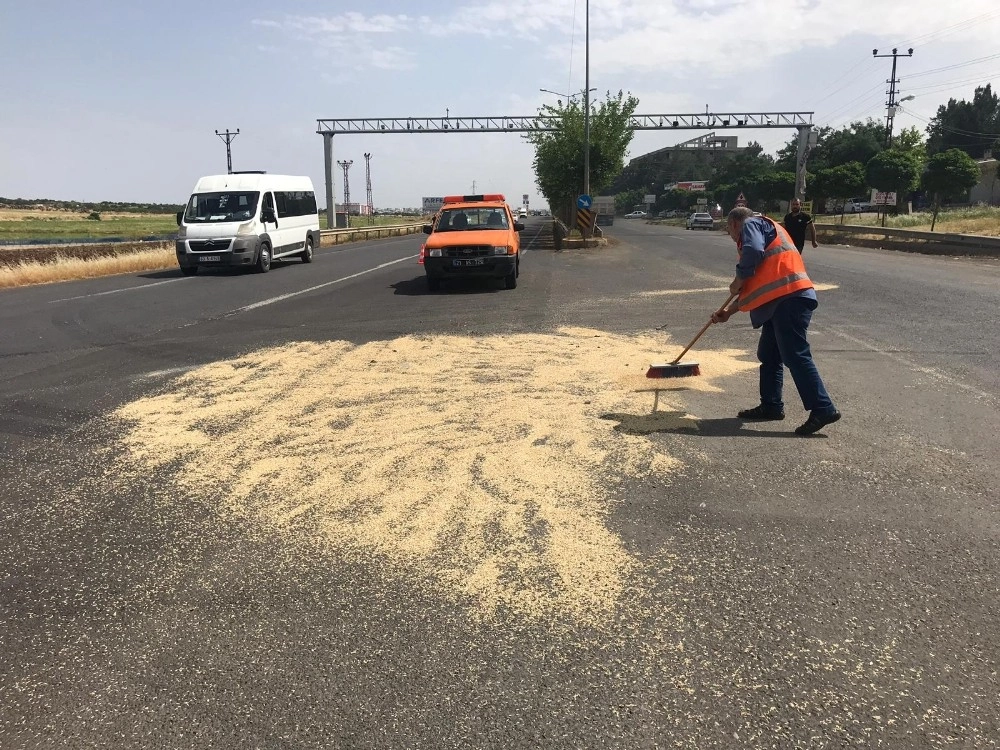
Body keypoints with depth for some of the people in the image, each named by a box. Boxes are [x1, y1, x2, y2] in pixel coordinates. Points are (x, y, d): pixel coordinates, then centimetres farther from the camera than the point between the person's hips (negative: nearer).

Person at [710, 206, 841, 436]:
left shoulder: (751, 224, 6)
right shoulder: (764, 229, 35)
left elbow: (753, 251, -18)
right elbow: (757, 283, 35)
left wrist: (739, 279, -2)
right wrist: (729, 311, 34)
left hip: (789, 297, -10)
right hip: (782, 299, 10)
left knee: (795, 356, -12)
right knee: (769, 354, 16)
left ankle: (823, 409, -13)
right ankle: (771, 406, 22)